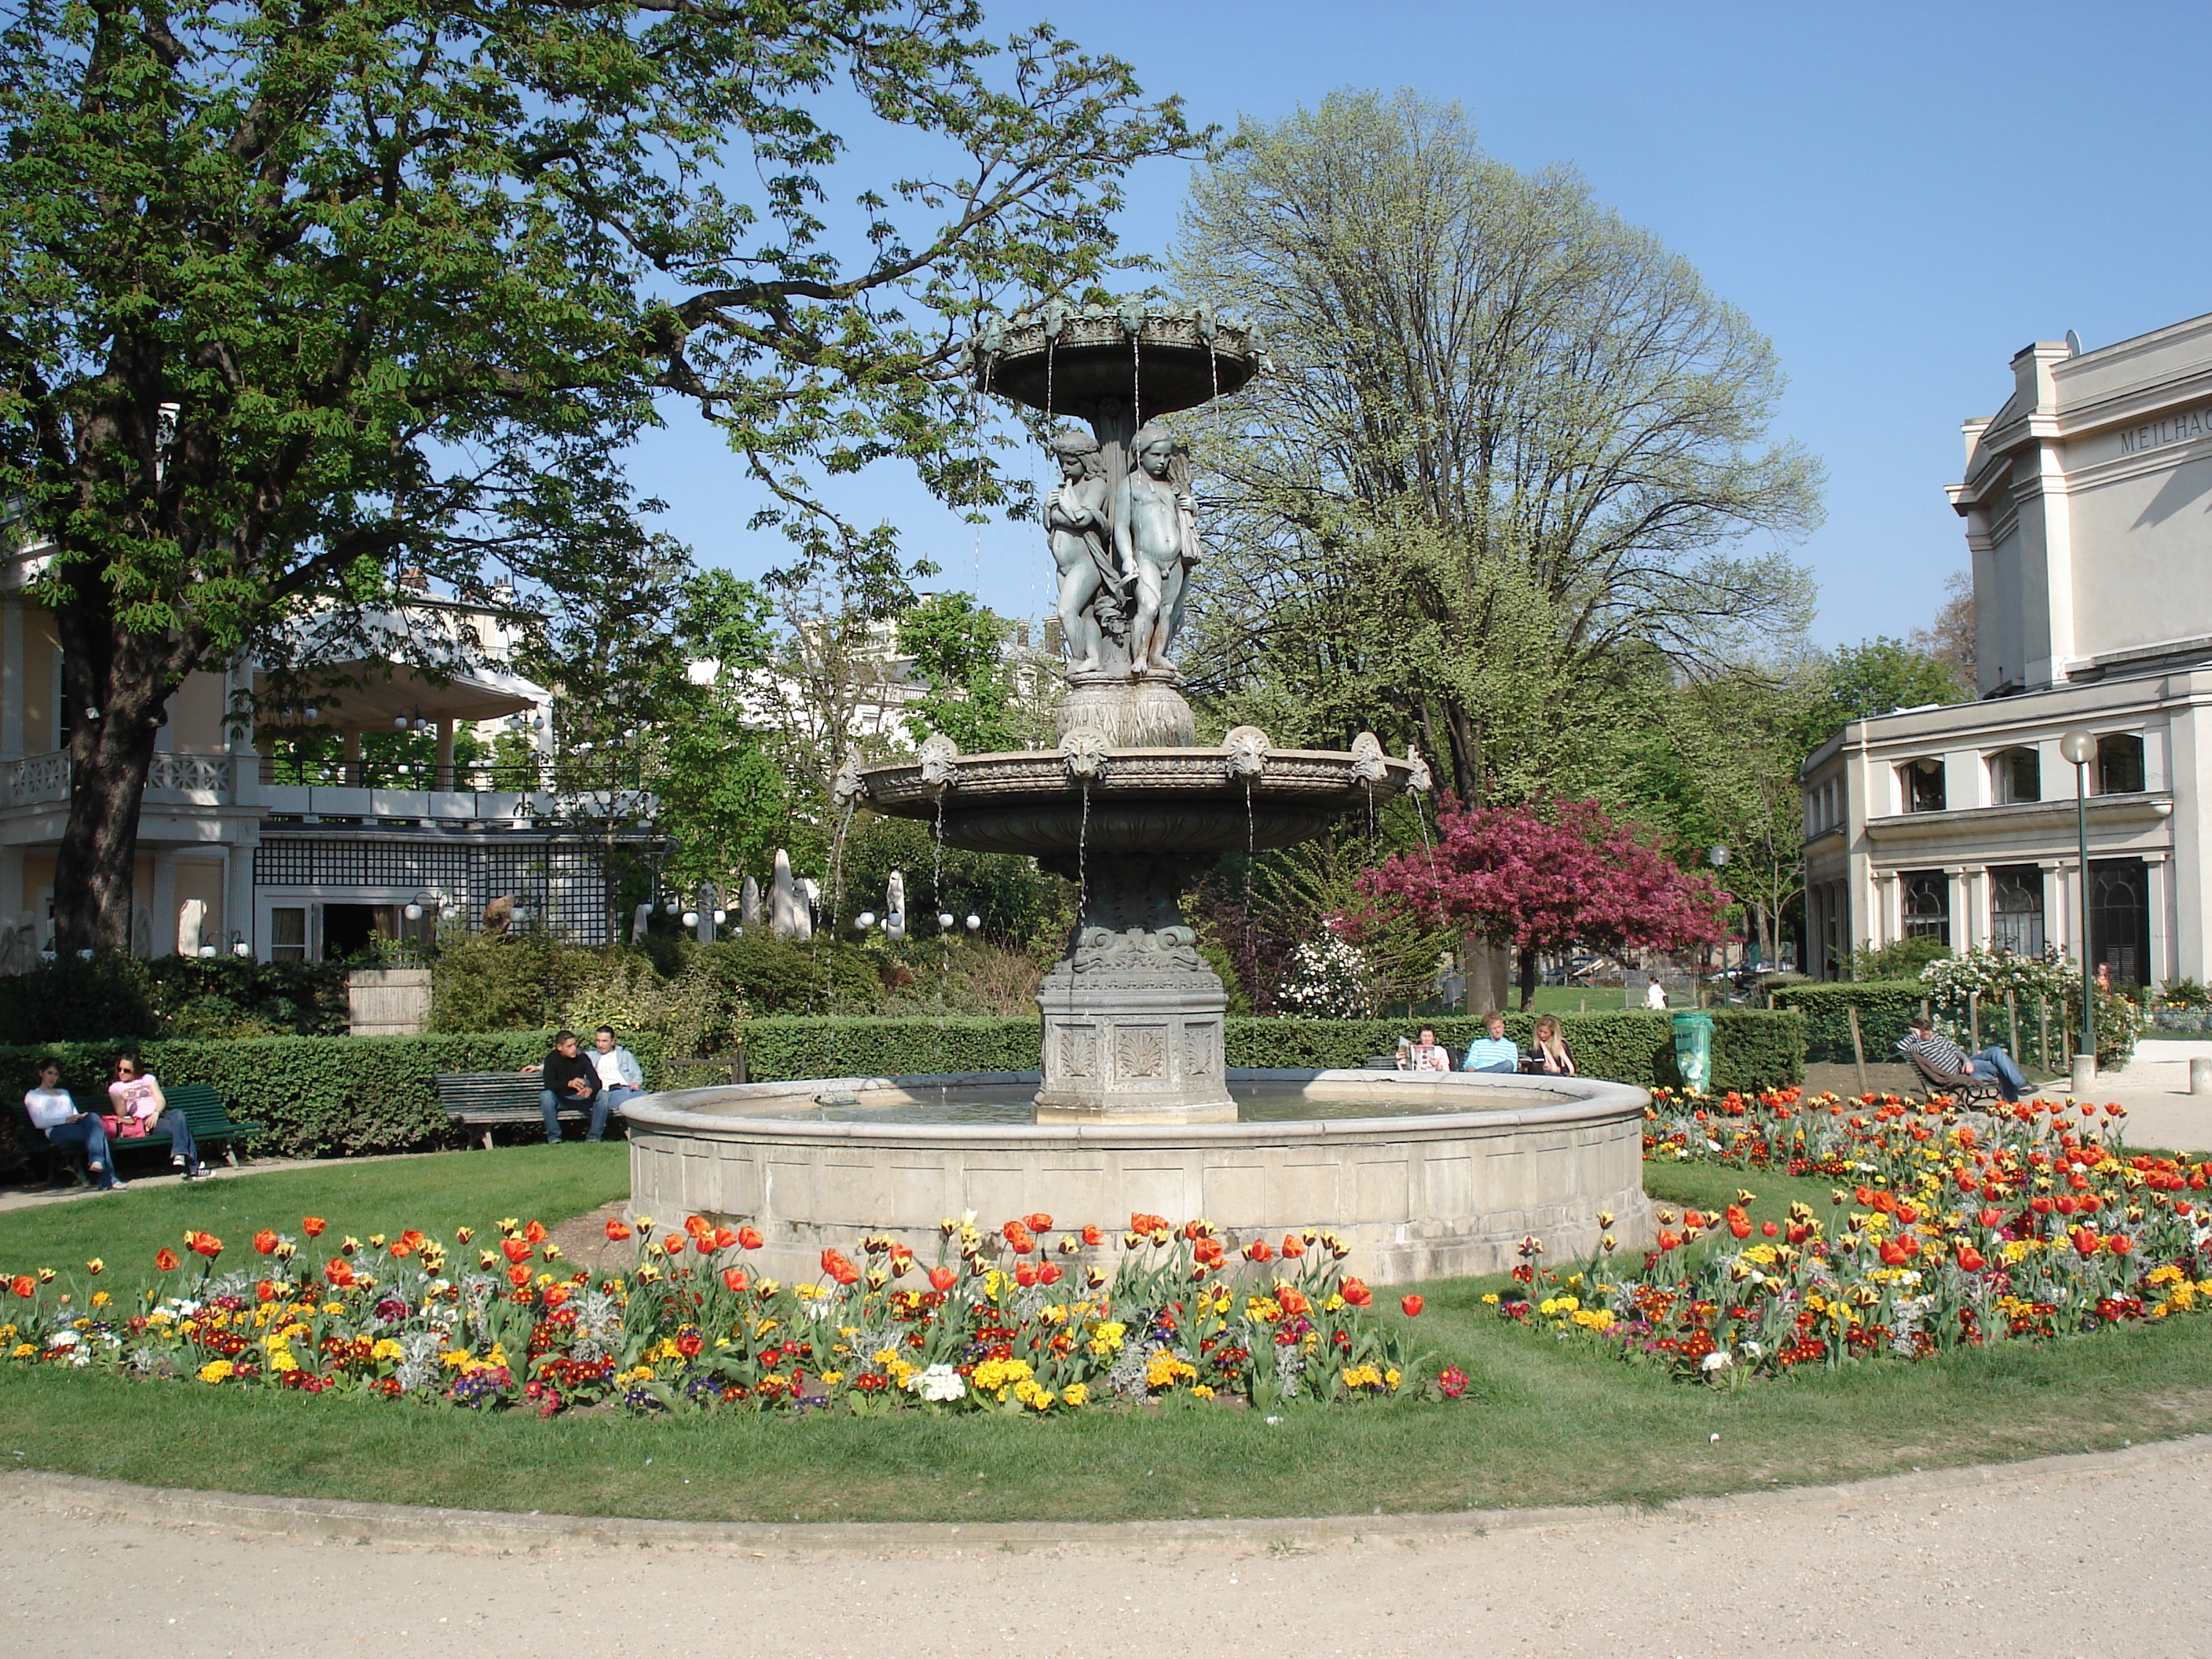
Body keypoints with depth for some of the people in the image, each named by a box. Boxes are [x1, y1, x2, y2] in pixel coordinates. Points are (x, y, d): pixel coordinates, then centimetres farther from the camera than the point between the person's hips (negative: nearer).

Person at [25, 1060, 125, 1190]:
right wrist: (66, 1119, -11)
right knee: (97, 1135, -34)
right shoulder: (33, 1095, 20)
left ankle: (97, 1161, -50)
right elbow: (39, 1122, 3)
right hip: (56, 1131, -4)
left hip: (73, 1126, 4)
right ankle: (108, 1180, -45)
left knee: (92, 1117, -36)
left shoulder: (64, 1093, 38)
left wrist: (80, 1117, 0)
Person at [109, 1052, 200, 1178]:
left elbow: (161, 1100, 11)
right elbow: (121, 1114, 8)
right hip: (144, 1121, -3)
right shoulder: (115, 1088, 18)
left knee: (179, 1115, -36)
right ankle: (193, 1168, -40)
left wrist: (156, 1113, -10)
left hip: (161, 1114, 3)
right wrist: (122, 1101, -14)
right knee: (178, 1128, -33)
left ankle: (180, 1154, -44)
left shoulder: (148, 1079, 24)